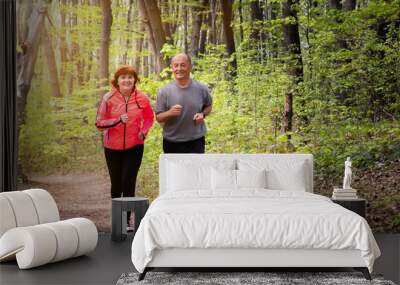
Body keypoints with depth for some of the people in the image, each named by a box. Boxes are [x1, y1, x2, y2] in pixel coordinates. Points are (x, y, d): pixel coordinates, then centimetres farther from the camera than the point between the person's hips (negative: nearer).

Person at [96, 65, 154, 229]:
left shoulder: (142, 99, -5)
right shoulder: (108, 98, -10)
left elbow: (149, 118, 13)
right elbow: (99, 123, -10)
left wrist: (144, 132, -5)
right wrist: (118, 120, -25)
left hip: (134, 146, 0)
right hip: (113, 147, 1)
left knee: (129, 182, -10)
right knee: (116, 184, 11)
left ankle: (127, 217, 4)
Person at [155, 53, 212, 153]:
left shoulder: (201, 89, -4)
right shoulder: (164, 91, -8)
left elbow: (209, 106, 14)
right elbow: (158, 118, -6)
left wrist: (203, 114, -8)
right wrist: (170, 113, -27)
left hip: (196, 142, 0)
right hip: (172, 143, 0)